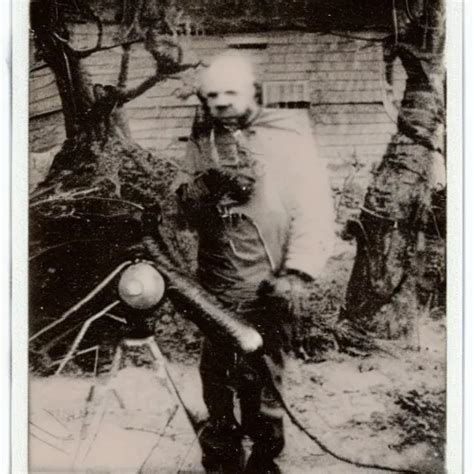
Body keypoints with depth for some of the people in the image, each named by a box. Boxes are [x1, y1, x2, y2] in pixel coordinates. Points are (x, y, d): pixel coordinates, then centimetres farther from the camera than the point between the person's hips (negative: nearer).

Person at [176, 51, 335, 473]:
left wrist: (297, 274, -19)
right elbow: (190, 212, 11)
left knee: (261, 379, 3)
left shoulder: (289, 137, -5)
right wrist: (203, 189, -11)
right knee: (215, 374, 13)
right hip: (215, 287, 4)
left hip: (270, 288, -4)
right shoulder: (202, 141, 10)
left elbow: (315, 211, -10)